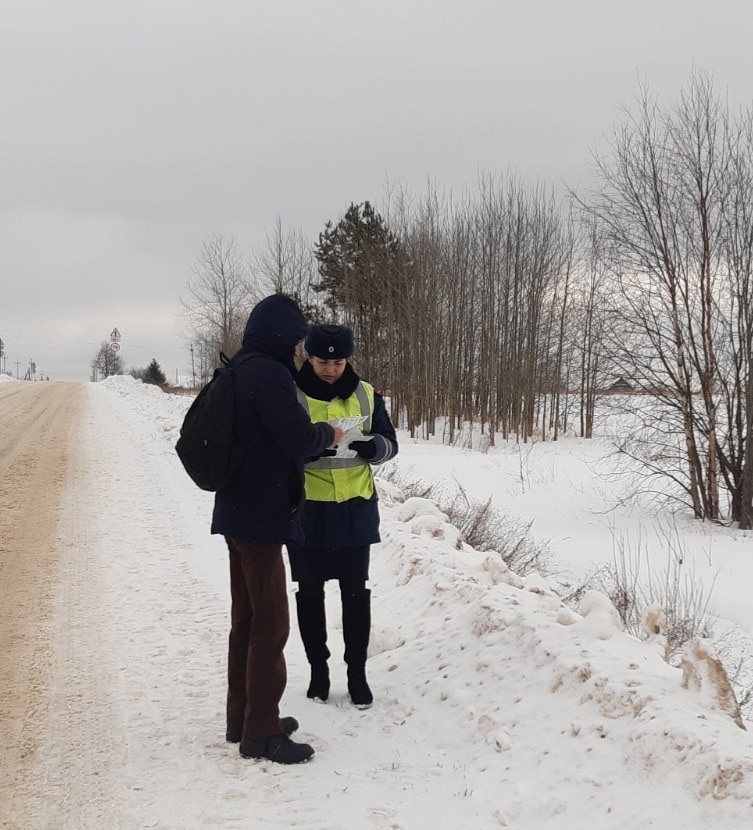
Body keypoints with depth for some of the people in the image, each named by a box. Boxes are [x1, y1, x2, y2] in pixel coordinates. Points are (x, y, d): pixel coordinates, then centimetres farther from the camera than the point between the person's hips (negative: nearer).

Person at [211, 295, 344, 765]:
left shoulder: (240, 371, 12)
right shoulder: (269, 374, -18)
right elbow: (299, 439, -23)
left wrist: (315, 436, 10)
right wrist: (328, 434, -3)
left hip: (240, 513, 10)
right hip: (262, 515, -10)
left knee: (247, 618, 17)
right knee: (271, 622, -3)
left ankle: (243, 719, 27)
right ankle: (261, 732, 4)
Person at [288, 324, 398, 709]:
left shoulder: (366, 395, 3)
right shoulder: (290, 394, -5)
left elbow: (389, 443, 5)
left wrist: (369, 446, -19)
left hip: (354, 510, 2)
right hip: (306, 510, -1)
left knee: (356, 593, 7)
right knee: (310, 592, 9)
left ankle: (357, 672, 18)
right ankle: (318, 668, 24)